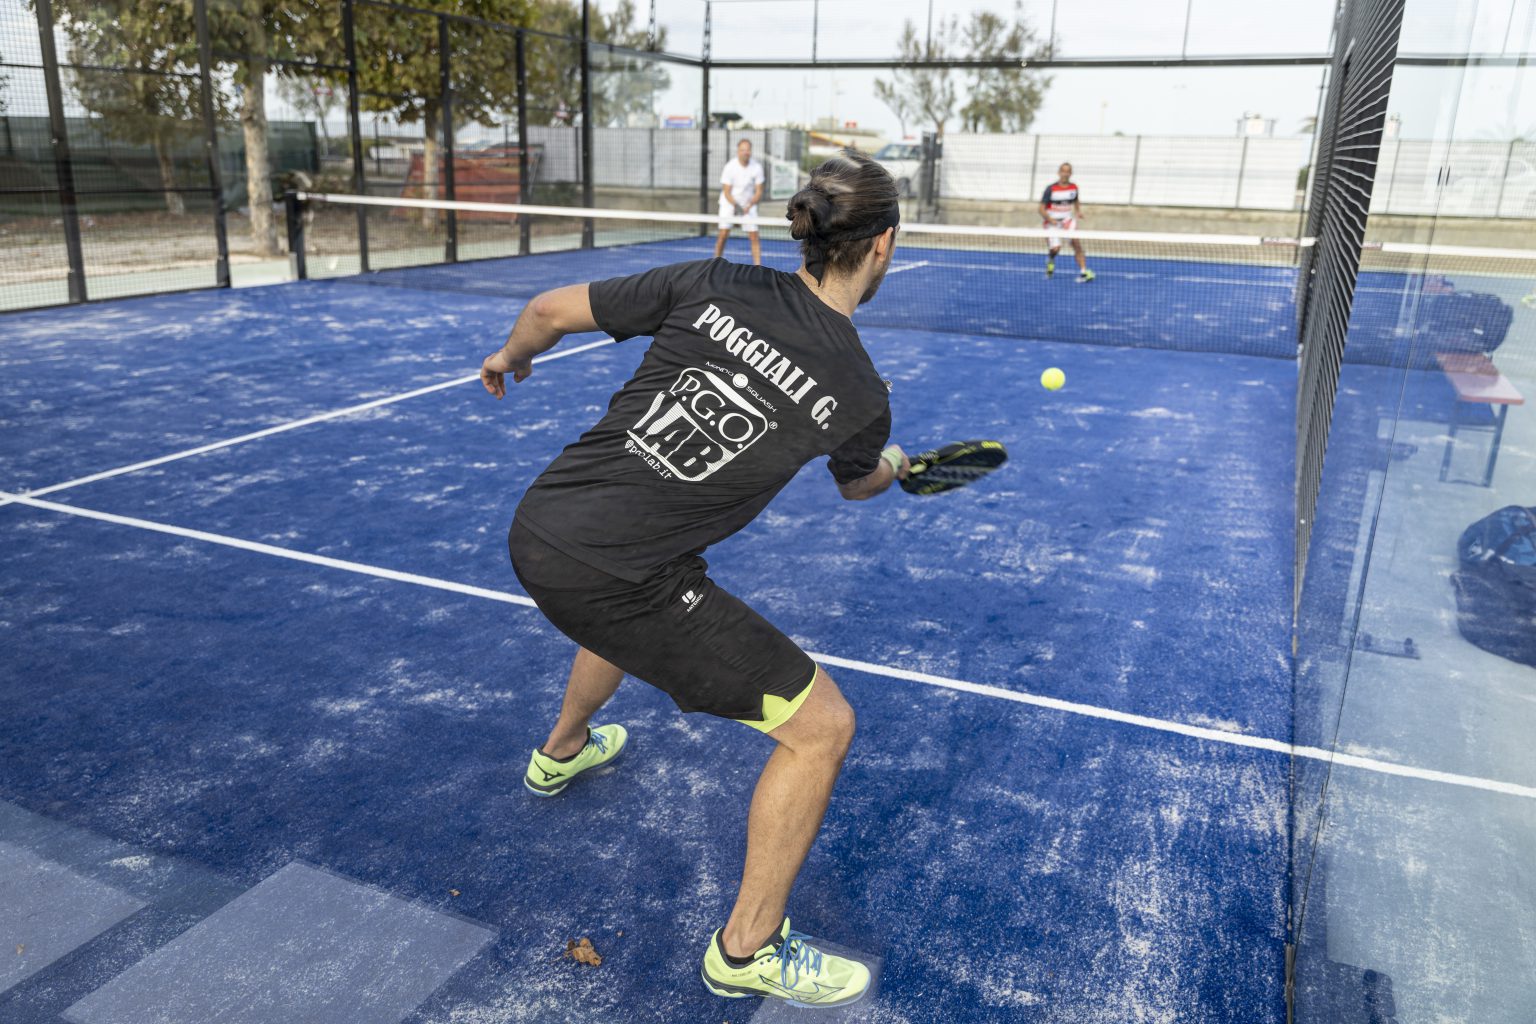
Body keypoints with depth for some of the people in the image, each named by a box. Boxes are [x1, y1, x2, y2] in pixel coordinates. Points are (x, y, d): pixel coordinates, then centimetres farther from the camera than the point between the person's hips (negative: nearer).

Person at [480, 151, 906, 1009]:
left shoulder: (715, 285, -1)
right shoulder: (861, 395, -7)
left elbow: (553, 310, 4)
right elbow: (859, 485, 17)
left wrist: (509, 359, 27)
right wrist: (896, 463, 42)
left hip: (538, 529, 7)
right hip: (615, 579, -7)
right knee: (822, 725, 5)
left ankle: (562, 752, 71)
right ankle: (749, 949, 23)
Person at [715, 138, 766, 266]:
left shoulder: (757, 167, -12)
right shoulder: (730, 167, -17)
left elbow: (758, 191, -7)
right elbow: (726, 192, -15)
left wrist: (749, 205, -23)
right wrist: (736, 205, -31)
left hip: (748, 204, 2)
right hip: (729, 203, -2)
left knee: (754, 235, -8)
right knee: (723, 233, -10)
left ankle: (758, 265, -4)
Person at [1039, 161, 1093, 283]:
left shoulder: (1073, 187, 4)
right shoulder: (1051, 189, -10)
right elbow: (1042, 209, -9)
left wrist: (1078, 211, 3)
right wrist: (1051, 219, -24)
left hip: (1068, 220, 3)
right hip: (1053, 222, -3)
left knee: (1076, 242, -19)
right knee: (1056, 248, -18)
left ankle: (1083, 272, -20)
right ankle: (1050, 260, 21)